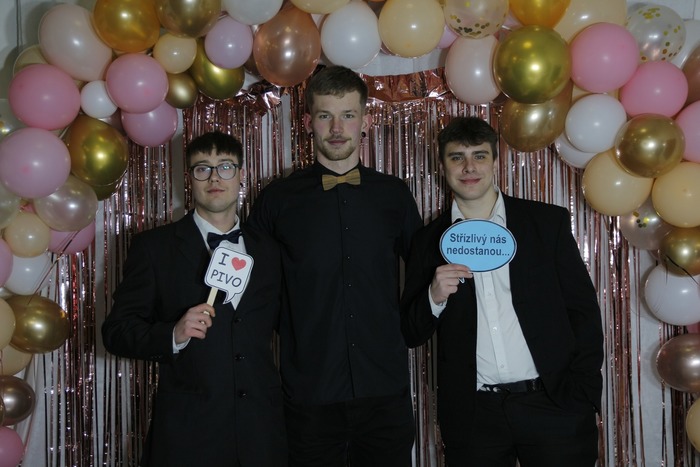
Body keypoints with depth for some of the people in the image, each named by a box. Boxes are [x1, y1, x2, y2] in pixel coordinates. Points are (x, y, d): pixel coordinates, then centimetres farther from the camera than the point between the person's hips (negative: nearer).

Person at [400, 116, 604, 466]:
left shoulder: (549, 222, 4)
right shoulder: (429, 241, 6)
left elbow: (583, 310, 3)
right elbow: (411, 334, 7)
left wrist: (582, 395, -6)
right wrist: (434, 298, -13)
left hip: (553, 403, -1)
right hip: (473, 416, 1)